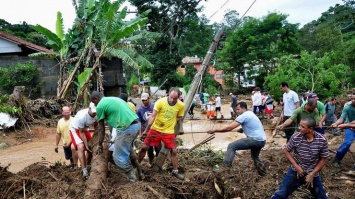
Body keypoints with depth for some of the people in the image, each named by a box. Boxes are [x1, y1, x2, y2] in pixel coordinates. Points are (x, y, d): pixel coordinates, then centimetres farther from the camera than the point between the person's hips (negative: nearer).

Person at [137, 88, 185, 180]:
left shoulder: (181, 105, -11)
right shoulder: (160, 102, -19)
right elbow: (153, 116, -16)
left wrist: (180, 129, 0)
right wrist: (146, 130, -18)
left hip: (169, 132, 1)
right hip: (155, 129, -1)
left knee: (173, 151, 2)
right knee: (144, 147, 2)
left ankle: (175, 171, 23)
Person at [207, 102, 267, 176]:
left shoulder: (243, 116, -10)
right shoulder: (250, 114, 19)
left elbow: (229, 127, -16)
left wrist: (215, 130, -12)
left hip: (255, 139, -10)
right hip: (262, 140, 10)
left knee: (231, 146, -13)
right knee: (255, 157, 33)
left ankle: (225, 168, -21)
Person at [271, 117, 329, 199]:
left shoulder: (322, 140, -17)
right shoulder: (296, 137, -18)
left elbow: (323, 159, -7)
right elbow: (286, 150, -3)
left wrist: (312, 174, -11)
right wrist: (296, 166, -12)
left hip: (313, 173, 1)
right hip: (296, 171, 0)